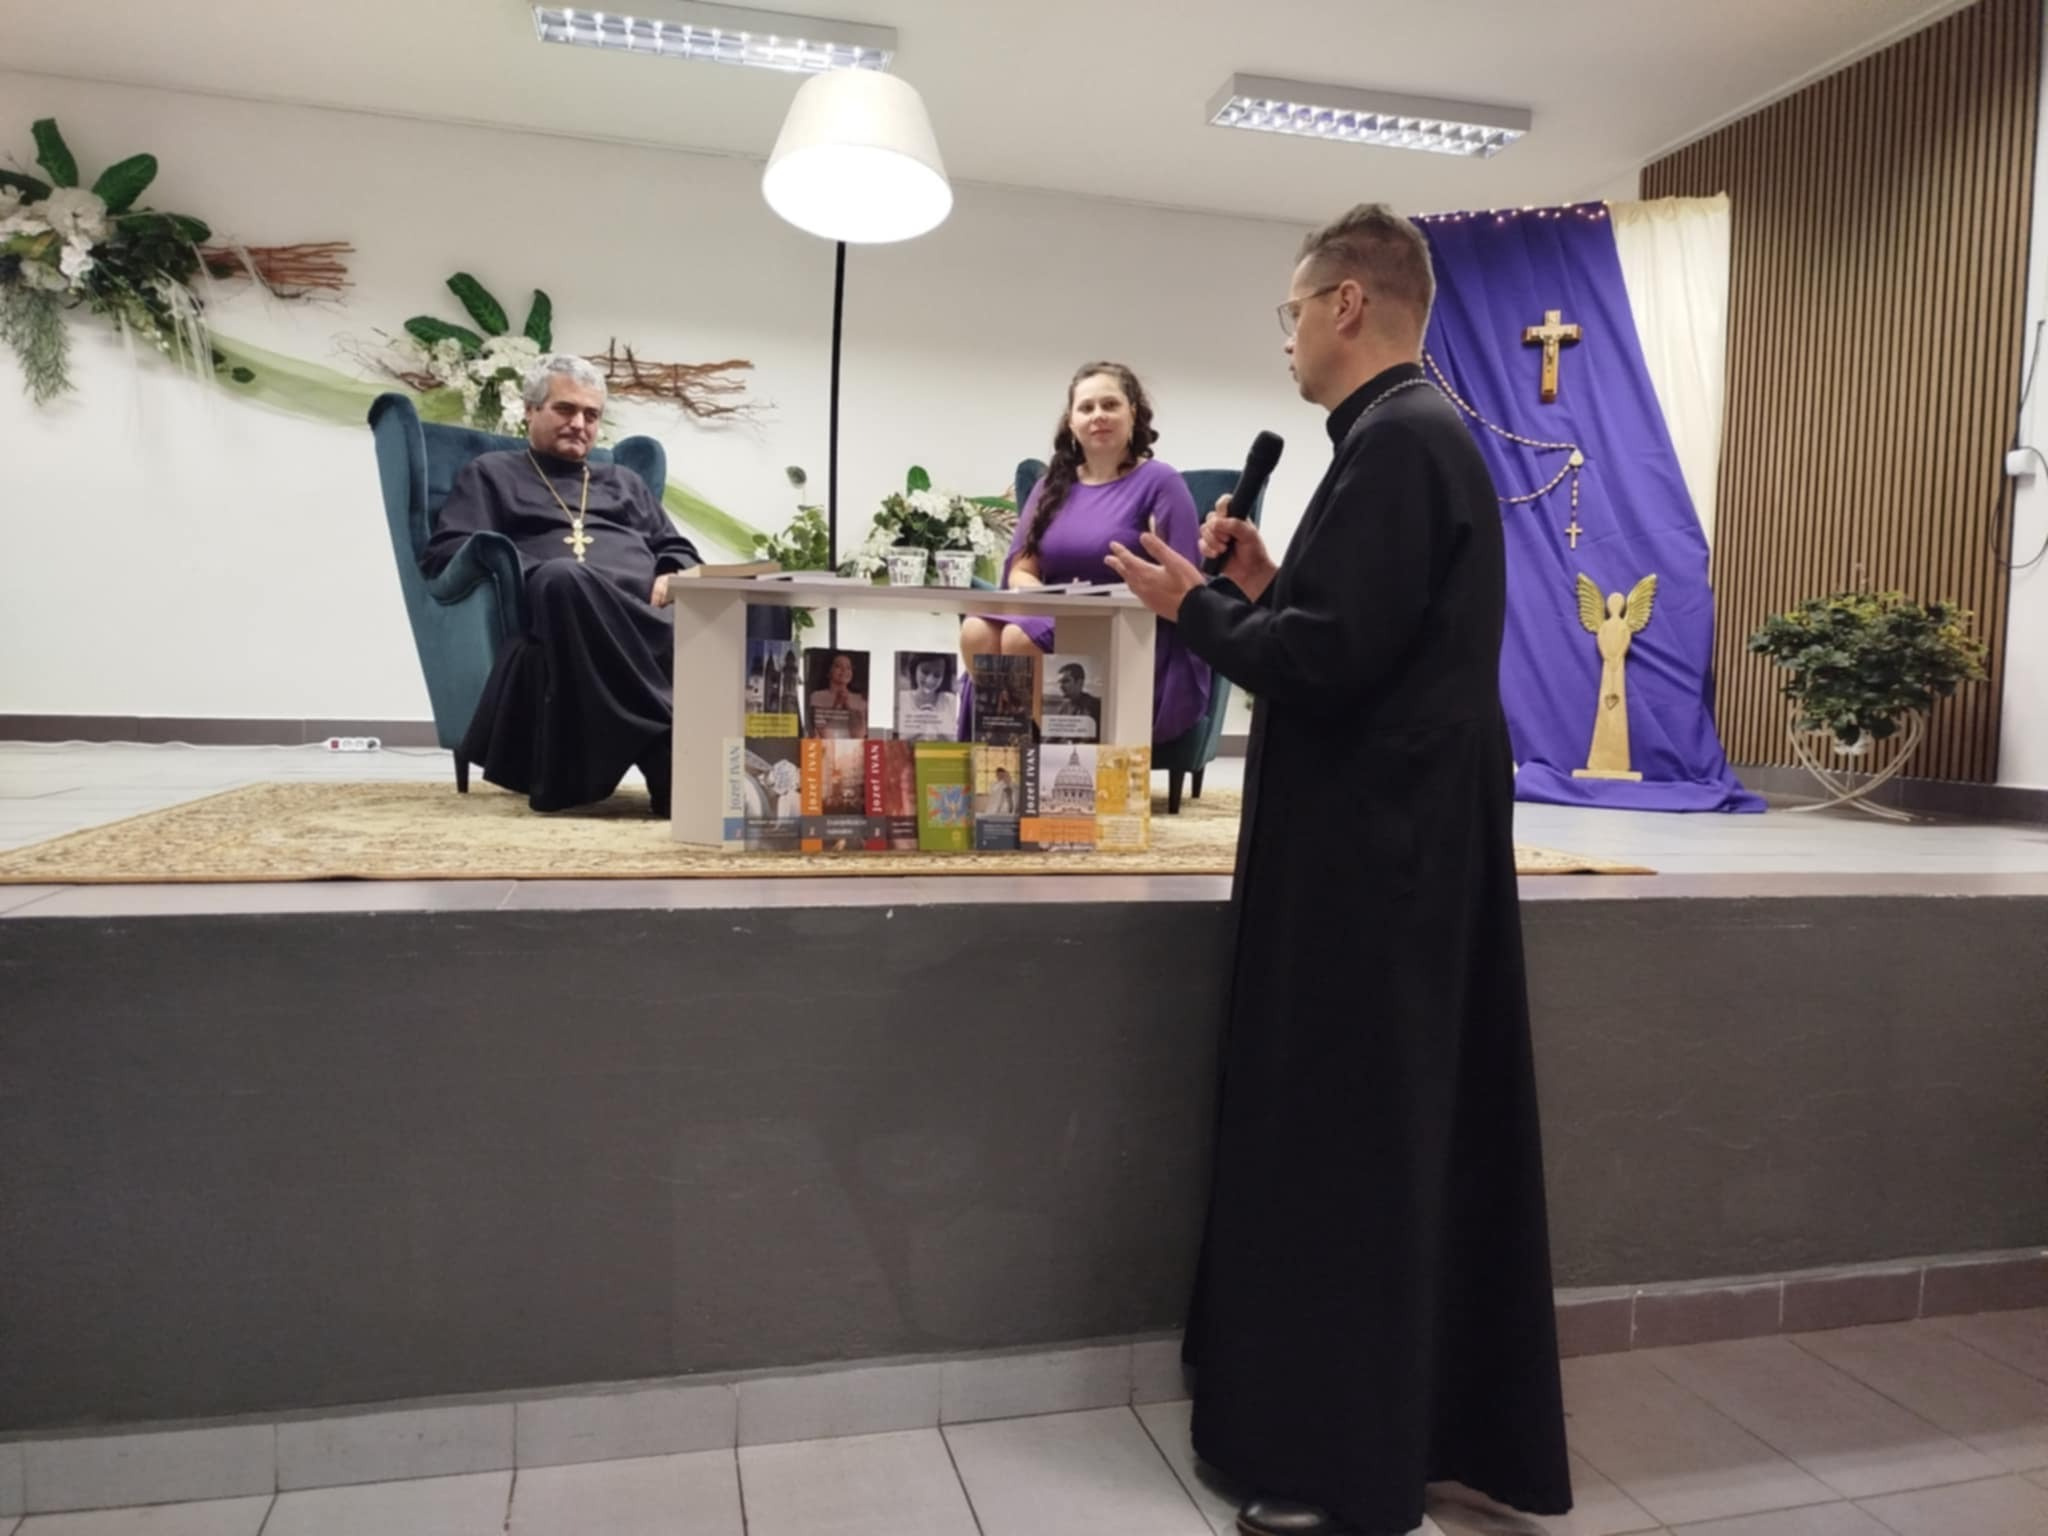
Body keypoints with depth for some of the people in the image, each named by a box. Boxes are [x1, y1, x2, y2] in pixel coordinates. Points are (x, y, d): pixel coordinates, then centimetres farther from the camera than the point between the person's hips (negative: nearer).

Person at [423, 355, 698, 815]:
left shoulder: (625, 481, 37)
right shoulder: (492, 474, 25)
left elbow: (680, 550, 31)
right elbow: (444, 552, 10)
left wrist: (672, 577, 3)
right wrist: (543, 579, -8)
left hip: (644, 619, 3)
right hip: (557, 611, -3)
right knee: (564, 578, -42)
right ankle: (668, 756, -50)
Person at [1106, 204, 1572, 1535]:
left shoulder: (1395, 441, -16)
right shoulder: (1428, 430, 16)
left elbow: (1328, 660, -23)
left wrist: (1195, 603, -8)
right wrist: (1266, 586, 10)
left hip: (1370, 851, -10)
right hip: (1414, 835, 10)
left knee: (1350, 1150, 1)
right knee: (1418, 1141, 17)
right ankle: (1451, 1425, 33)